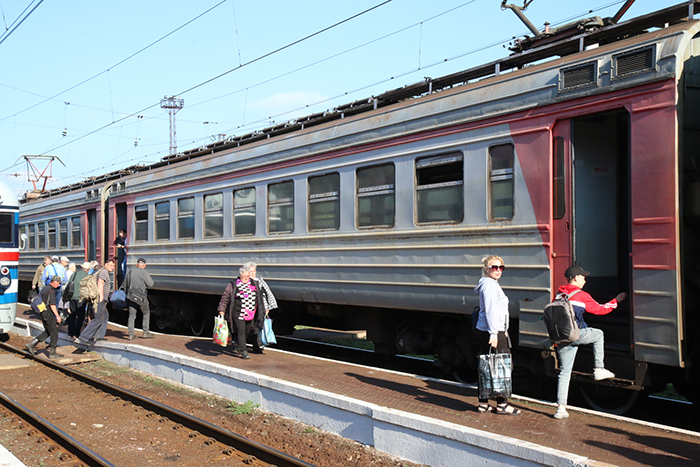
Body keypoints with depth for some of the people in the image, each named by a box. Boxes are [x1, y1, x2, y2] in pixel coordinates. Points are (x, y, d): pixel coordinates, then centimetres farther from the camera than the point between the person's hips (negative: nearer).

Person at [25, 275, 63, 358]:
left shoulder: (44, 288, 13)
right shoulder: (51, 291, -16)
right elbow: (52, 305, -22)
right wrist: (57, 316, -18)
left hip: (43, 313, 9)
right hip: (48, 313, -9)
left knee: (47, 332, 18)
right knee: (54, 333, 0)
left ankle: (31, 344, 12)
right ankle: (52, 353, 4)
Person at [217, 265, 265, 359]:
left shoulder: (254, 285, 10)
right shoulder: (233, 285, -4)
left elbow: (259, 298, 21)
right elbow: (225, 298, 0)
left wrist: (261, 311, 23)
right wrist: (221, 310, -6)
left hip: (250, 314, 5)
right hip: (238, 314, -5)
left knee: (247, 332, 13)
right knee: (241, 331, -11)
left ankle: (239, 345, 37)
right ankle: (243, 351, -9)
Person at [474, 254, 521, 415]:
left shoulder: (491, 284, 21)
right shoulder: (489, 285, -12)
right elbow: (490, 311, -19)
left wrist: (503, 331, 28)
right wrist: (493, 333, -22)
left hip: (483, 331, 10)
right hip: (493, 332, -10)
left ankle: (483, 404, 16)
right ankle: (502, 404, 1)